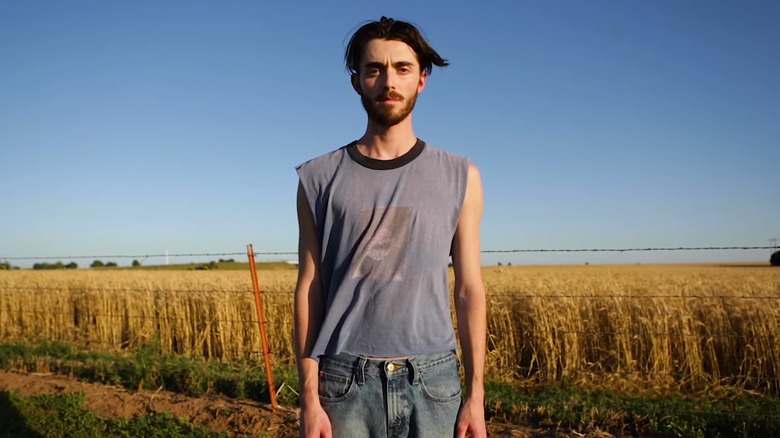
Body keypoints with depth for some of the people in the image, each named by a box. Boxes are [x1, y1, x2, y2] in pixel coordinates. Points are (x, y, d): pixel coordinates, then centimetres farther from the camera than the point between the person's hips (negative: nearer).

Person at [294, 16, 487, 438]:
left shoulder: (459, 176, 3)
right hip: (344, 381, 0)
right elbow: (309, 290, 0)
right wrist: (309, 397, -3)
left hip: (433, 380, 1)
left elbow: (470, 289, 3)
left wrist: (476, 394, 0)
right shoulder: (320, 177, 1)